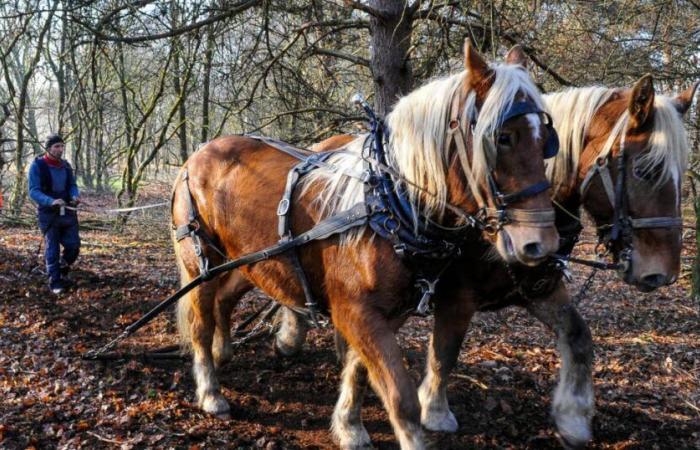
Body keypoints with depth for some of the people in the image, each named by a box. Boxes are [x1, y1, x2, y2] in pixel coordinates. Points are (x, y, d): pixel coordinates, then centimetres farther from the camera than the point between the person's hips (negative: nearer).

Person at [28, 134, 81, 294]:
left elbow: (72, 185, 12)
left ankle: (62, 271, 27)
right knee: (52, 249, 1)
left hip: (68, 212, 5)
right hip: (48, 213, -5)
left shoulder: (66, 165, 8)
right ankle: (55, 282, 10)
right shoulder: (37, 165, -10)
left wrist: (75, 196, -13)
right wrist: (51, 201, -32)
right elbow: (33, 191, -15)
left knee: (73, 245, 1)